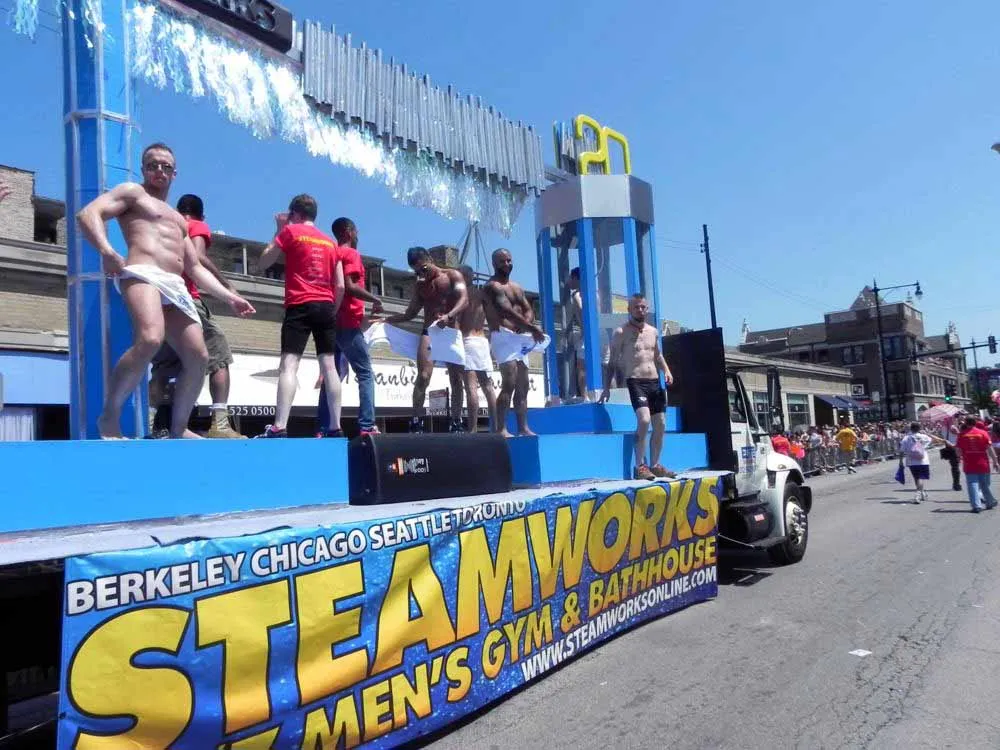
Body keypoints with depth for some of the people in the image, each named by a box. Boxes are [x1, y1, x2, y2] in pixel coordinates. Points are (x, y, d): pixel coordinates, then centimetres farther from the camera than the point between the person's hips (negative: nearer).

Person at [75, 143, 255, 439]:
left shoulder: (178, 220, 35)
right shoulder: (132, 192, 15)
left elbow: (195, 268, 32)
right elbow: (88, 213, -1)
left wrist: (229, 296, 21)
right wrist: (106, 251, -20)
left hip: (176, 288, 7)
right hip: (142, 275, -7)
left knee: (198, 358, -1)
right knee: (150, 340, -33)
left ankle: (178, 429, 12)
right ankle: (109, 416, -21)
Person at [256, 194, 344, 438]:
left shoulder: (290, 231, 4)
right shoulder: (330, 242, 17)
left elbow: (263, 264, 10)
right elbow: (340, 287, 11)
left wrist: (278, 230, 17)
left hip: (300, 306, -4)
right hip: (326, 307, 4)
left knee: (288, 365, -11)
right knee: (329, 366, 4)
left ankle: (279, 428, -22)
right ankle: (336, 428, 2)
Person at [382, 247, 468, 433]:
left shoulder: (453, 275, 5)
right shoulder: (419, 285, 16)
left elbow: (464, 300, -11)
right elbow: (410, 313, 20)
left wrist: (449, 316, -30)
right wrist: (385, 319, 6)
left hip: (452, 333, -1)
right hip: (429, 332, 1)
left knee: (457, 380, 1)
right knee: (423, 377, -16)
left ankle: (456, 423, 12)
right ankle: (416, 423, -17)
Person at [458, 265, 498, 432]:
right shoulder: (482, 294, 16)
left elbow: (457, 320, -11)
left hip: (468, 340, -7)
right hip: (483, 340, 7)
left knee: (471, 387, -13)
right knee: (487, 386, 9)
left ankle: (473, 429, -18)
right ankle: (495, 427, 10)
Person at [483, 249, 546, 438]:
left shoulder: (517, 287, 22)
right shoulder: (492, 286, -6)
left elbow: (529, 311, 15)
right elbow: (507, 311, -20)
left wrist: (527, 325, -9)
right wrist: (532, 328, -24)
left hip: (520, 339, 9)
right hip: (503, 337, -9)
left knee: (523, 386, 7)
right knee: (509, 384, -19)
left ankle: (523, 428, 11)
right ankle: (501, 429, -20)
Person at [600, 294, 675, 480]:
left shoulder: (653, 331, 15)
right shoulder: (621, 333, -2)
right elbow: (613, 362, -1)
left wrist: (666, 370, 9)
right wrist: (607, 387, -6)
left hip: (655, 383, 7)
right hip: (636, 382, -7)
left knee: (660, 425, 7)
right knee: (644, 420, -24)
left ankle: (655, 465, 20)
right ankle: (640, 466, -15)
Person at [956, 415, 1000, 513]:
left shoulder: (962, 435, -4)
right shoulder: (983, 433, -3)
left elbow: (958, 450, -2)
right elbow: (990, 449, -5)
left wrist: (961, 457, 18)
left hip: (969, 465, -1)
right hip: (983, 464, 1)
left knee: (972, 484, 0)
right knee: (985, 485, 17)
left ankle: (976, 506, -9)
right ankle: (990, 502, 31)